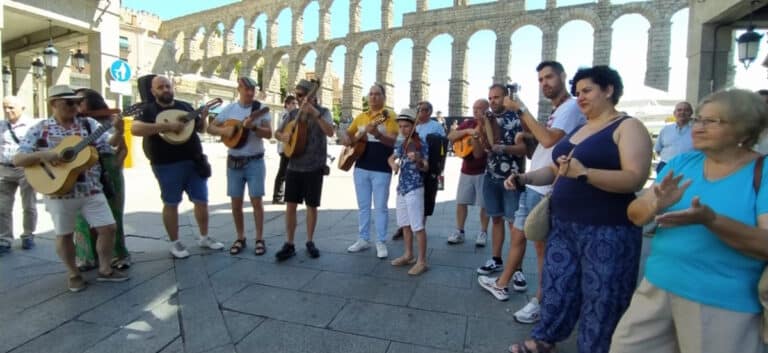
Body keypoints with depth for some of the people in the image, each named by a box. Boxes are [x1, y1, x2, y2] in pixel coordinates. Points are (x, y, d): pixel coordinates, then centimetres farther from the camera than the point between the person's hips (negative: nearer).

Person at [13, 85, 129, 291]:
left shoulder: (89, 124, 4)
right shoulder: (39, 130, 0)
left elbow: (108, 148, -4)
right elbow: (17, 160, -2)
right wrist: (42, 155, -20)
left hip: (91, 190, 2)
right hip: (58, 192, -1)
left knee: (108, 227, 0)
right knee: (64, 235, 9)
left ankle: (105, 269, 18)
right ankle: (73, 274, 28)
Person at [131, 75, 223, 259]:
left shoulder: (185, 106, 11)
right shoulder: (149, 109, -2)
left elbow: (200, 129, 18)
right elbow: (135, 129, -19)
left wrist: (203, 118, -4)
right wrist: (166, 126, -24)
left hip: (194, 161, 4)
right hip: (167, 165, -4)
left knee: (202, 201, 8)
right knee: (171, 204, 7)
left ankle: (204, 237, 24)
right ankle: (175, 243, 20)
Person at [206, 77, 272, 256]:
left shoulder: (261, 109, -3)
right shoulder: (229, 109, 4)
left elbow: (269, 134, -11)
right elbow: (211, 128, 7)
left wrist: (253, 127, -27)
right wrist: (224, 130, -13)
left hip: (255, 161, -3)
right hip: (234, 161, 3)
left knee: (256, 201, -2)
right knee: (236, 203, 7)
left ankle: (259, 239, 10)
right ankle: (240, 238, 21)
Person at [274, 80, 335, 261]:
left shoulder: (323, 112, -2)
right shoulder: (293, 113, 9)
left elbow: (330, 132, -20)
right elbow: (279, 133, 17)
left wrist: (315, 113, -29)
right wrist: (284, 136, -6)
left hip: (314, 167, -3)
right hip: (294, 166, 3)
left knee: (312, 206, 5)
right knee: (290, 205, 2)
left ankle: (310, 242, 20)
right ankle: (289, 244, 11)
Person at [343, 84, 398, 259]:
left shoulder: (389, 116, -6)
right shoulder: (360, 117, 11)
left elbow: (393, 141, -17)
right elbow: (347, 134, 19)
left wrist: (377, 134, -34)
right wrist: (346, 139, -4)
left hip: (381, 169, -5)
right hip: (361, 167, 5)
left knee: (380, 207, 2)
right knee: (363, 206, 12)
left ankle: (381, 242, 13)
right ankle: (363, 239, 24)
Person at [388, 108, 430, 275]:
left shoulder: (421, 144, -10)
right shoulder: (402, 144, 11)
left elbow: (425, 168, -14)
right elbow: (391, 158, 22)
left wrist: (418, 159, -35)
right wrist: (393, 164, 0)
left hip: (414, 188, -8)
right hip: (401, 187, 8)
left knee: (417, 225, -5)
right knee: (405, 223, 16)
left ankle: (422, 261, 4)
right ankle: (408, 255, 29)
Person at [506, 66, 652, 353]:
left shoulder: (628, 127, -6)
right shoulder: (579, 129, 16)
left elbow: (635, 179, -19)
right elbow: (555, 169, 19)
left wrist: (583, 173, -32)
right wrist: (526, 177, 1)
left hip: (606, 230, -6)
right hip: (563, 225, 7)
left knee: (600, 297, 4)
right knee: (557, 284, 13)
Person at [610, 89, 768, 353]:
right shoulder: (682, 163, 5)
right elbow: (635, 215, -2)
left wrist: (710, 220, -31)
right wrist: (656, 204, -23)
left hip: (722, 304, -4)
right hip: (657, 286, 4)